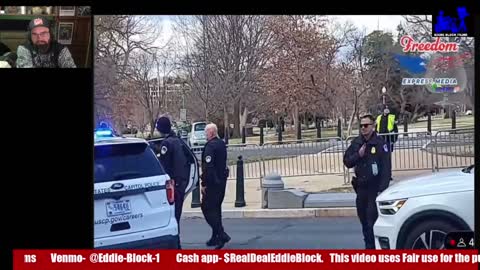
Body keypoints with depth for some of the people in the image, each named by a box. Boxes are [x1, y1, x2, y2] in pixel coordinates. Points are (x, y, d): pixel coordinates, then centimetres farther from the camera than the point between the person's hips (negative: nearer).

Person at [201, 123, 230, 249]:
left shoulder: (210, 146, -17)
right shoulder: (222, 144, 12)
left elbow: (207, 166, -22)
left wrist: (204, 184, -19)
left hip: (212, 182, -9)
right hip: (222, 181, 9)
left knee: (207, 208, -5)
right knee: (216, 208, 16)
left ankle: (221, 234, -14)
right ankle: (216, 237, 21)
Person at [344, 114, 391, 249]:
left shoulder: (380, 143, -8)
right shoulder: (356, 142, 8)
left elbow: (386, 167, -11)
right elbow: (346, 161, 9)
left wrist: (382, 189, -16)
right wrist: (358, 155, -10)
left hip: (375, 187, -5)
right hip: (361, 186, 6)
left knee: (372, 218, -11)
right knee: (363, 217, 10)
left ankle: (372, 246, -5)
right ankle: (369, 245, 22)